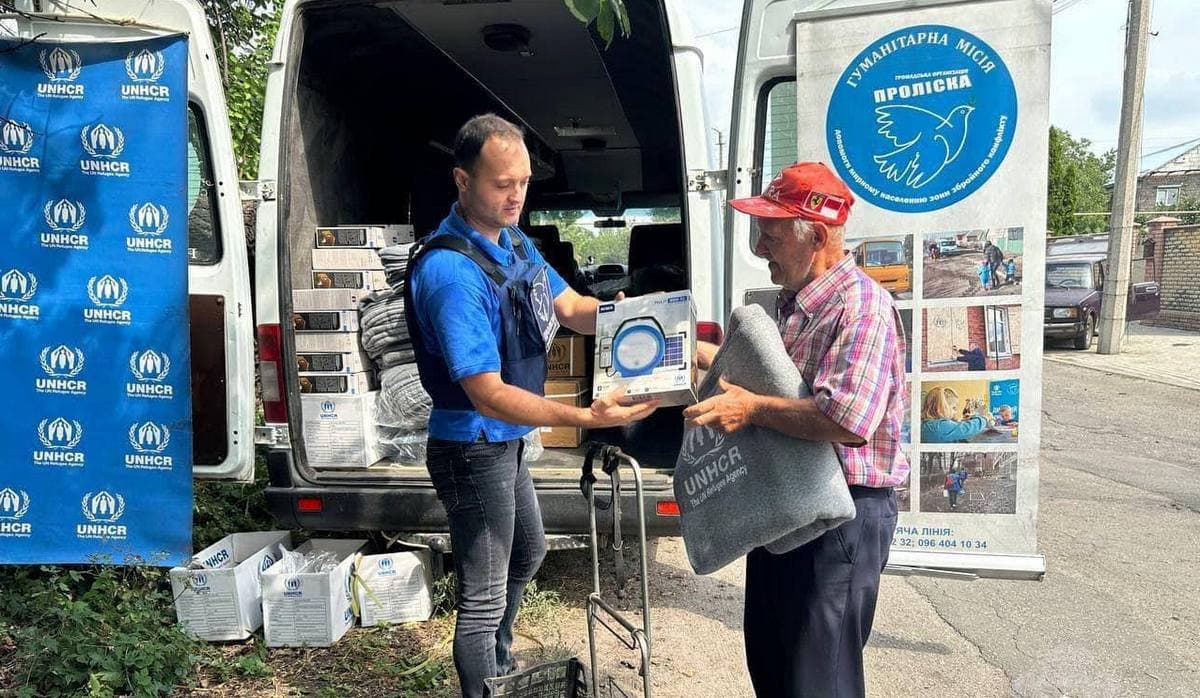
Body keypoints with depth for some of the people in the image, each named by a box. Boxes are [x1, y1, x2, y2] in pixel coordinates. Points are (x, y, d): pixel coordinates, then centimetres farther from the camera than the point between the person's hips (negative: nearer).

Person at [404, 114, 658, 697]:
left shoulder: (515, 243, 1)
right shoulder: (451, 270, -29)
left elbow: (572, 308, 2)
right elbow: (489, 396, -32)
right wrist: (585, 418, -44)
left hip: (507, 442, 10)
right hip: (472, 449, -10)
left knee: (527, 554, 29)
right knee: (483, 598, 3)